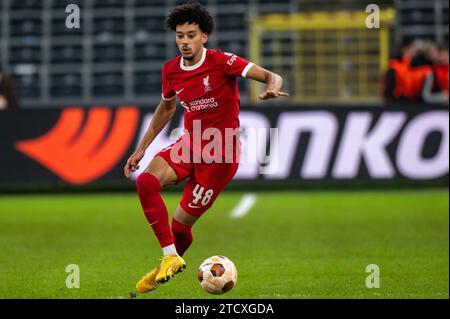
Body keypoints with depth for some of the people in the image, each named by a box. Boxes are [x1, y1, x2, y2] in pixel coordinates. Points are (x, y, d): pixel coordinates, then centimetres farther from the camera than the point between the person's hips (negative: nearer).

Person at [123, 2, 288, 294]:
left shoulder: (222, 62, -14)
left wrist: (273, 89, -42)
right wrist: (141, 148, 20)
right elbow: (166, 108, 22)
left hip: (220, 153, -5)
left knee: (181, 223, -5)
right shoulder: (171, 70, 4)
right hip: (190, 144, 5)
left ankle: (170, 263, 29)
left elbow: (271, 76, -17)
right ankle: (170, 257, -18)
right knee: (147, 181, -24)